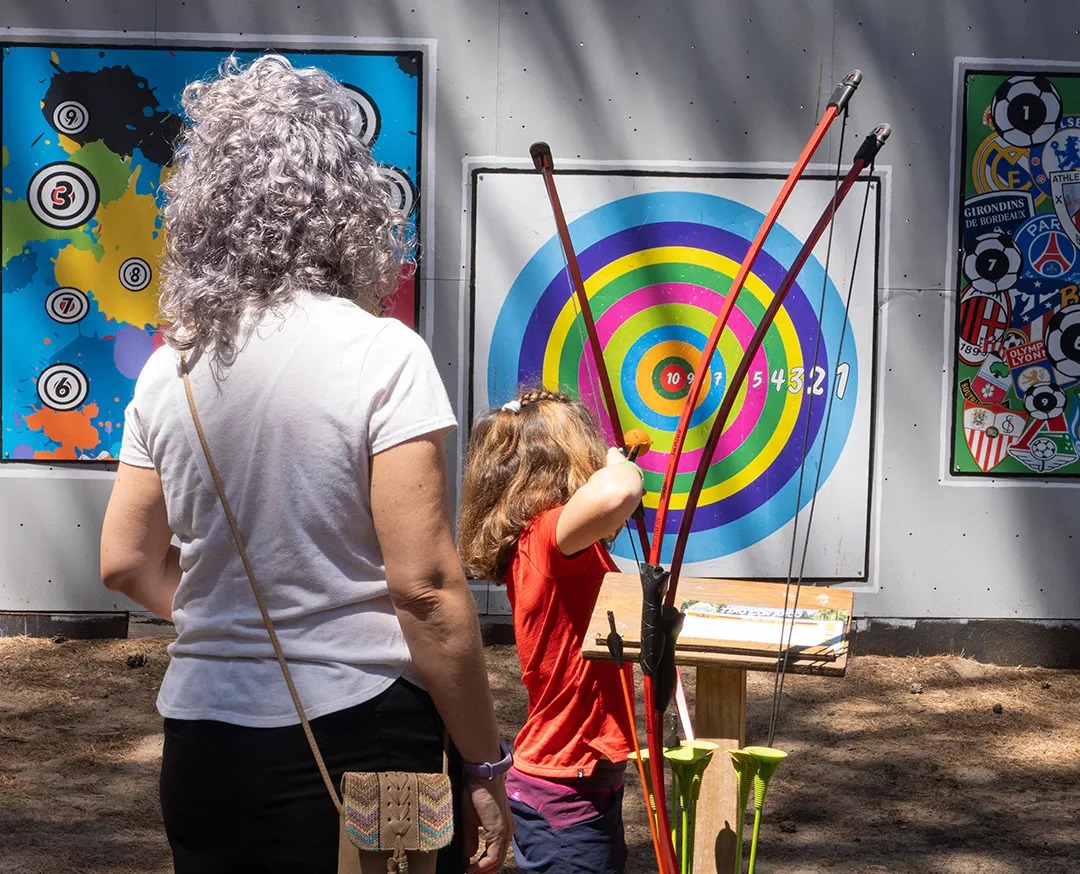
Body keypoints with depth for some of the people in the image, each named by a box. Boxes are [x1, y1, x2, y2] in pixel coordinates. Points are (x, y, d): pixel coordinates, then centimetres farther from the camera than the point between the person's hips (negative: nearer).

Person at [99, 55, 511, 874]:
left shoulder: (172, 364, 3)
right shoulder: (382, 355, -12)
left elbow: (127, 562, 11)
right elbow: (425, 585, -15)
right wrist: (485, 765, -7)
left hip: (201, 738, 5)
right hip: (354, 742, -4)